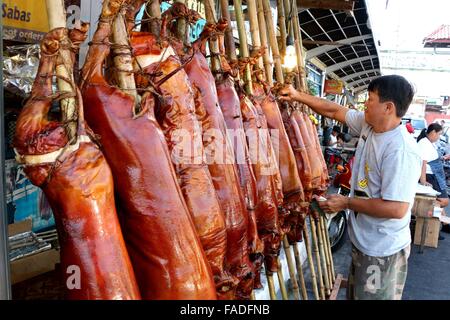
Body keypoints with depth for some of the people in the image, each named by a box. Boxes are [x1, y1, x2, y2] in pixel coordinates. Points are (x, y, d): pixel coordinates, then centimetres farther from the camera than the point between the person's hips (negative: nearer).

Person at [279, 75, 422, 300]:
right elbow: (334, 111, 9)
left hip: (383, 250, -8)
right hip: (362, 239, 8)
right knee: (356, 294, 25)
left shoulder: (400, 150, -29)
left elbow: (397, 209, -30)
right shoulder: (367, 124, -3)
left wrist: (346, 203, -21)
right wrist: (298, 96, 5)